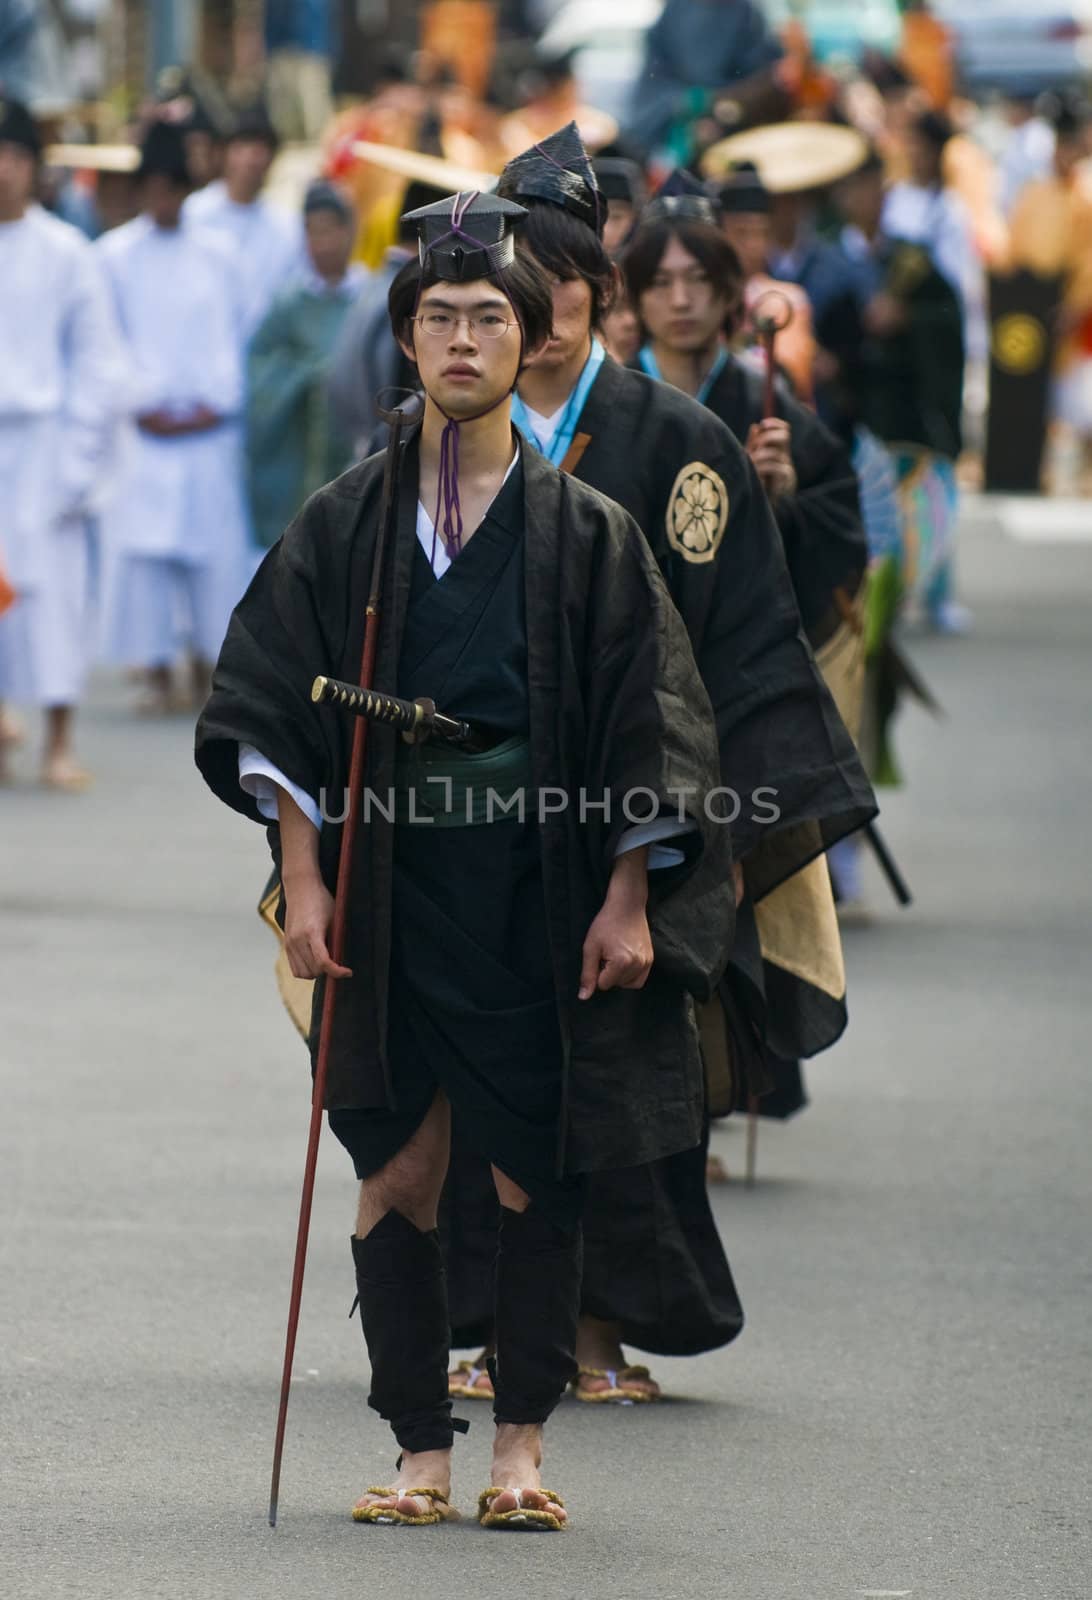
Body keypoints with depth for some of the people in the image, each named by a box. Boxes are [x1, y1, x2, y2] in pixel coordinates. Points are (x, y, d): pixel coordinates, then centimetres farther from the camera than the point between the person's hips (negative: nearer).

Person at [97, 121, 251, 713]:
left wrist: (216, 403, -4)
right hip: (142, 432, -1)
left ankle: (206, 667, 8)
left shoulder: (215, 256, 7)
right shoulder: (114, 254, 3)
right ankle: (156, 671, -1)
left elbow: (231, 337, 8)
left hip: (209, 425, 1)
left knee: (214, 546, -1)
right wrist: (142, 407, -7)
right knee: (142, 545, -6)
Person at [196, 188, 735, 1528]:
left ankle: (521, 1443, 11)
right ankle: (422, 1451, 5)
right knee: (397, 1176, -1)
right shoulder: (346, 526, 6)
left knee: (535, 1175, 1)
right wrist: (304, 883, -4)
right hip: (390, 883, 1)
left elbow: (642, 719, 2)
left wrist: (628, 901, -4)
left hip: (538, 897, -1)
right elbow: (278, 714, 4)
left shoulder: (584, 532, 3)